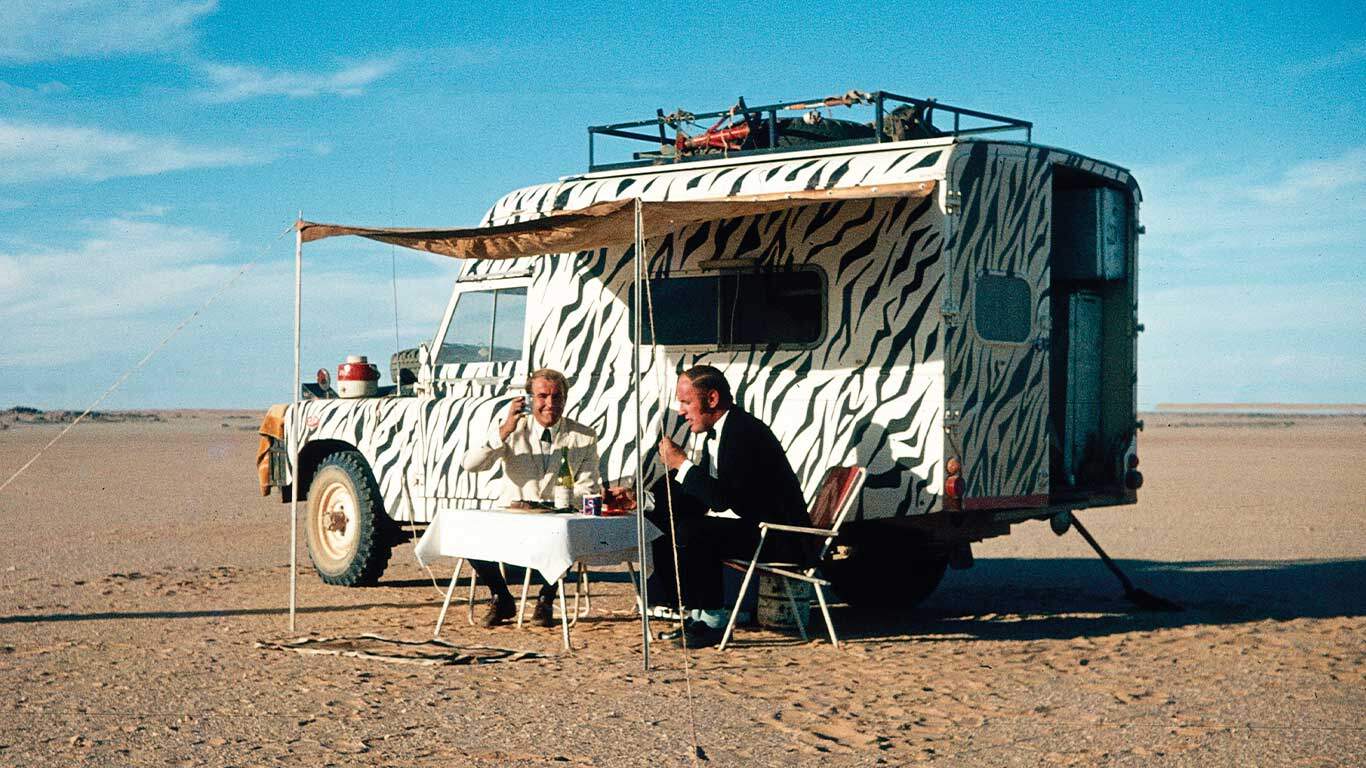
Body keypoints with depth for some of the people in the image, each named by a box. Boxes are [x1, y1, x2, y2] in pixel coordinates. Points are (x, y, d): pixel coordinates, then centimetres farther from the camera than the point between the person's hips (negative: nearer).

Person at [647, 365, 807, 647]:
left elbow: (724, 499, -30)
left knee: (689, 532, -29)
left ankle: (714, 620, -17)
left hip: (775, 534, -10)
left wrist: (681, 463, -24)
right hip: (739, 525, 10)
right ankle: (697, 614, 7)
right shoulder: (703, 429, 8)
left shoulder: (744, 432, -22)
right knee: (658, 522, 4)